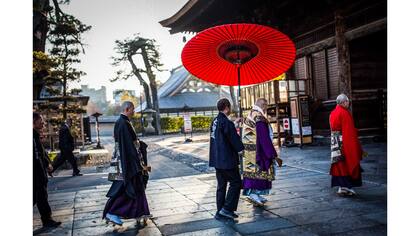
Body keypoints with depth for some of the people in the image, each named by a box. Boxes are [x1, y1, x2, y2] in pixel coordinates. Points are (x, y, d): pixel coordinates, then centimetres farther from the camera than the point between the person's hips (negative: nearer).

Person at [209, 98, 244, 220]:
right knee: (235, 183, 4)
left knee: (221, 185, 14)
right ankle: (227, 209, 1)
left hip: (217, 160, 9)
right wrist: (242, 148, -1)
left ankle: (220, 212, 19)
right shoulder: (226, 122, -19)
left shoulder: (215, 121, 8)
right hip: (227, 159, -9)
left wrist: (234, 123, 31)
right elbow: (235, 140, -17)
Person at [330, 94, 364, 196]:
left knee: (340, 165, 10)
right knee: (347, 163, 1)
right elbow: (349, 130, -16)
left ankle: (342, 186, 15)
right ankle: (345, 187, 3)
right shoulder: (345, 113, -14)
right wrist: (353, 145, -13)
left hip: (335, 143, 8)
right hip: (345, 143, -8)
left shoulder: (333, 113, 11)